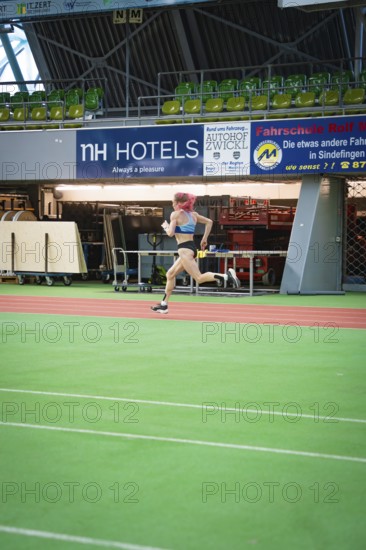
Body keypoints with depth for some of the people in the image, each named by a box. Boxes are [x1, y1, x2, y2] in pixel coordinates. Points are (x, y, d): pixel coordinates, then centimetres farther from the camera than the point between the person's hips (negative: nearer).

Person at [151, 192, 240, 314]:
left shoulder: (175, 214, -6)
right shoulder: (193, 214, 14)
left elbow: (171, 233, -12)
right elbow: (209, 222, 17)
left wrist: (165, 226, 9)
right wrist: (204, 239, 20)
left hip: (185, 249, -9)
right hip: (191, 248, 9)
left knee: (199, 278, -15)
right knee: (170, 274, 18)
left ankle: (227, 276, -32)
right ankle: (164, 305, 21)